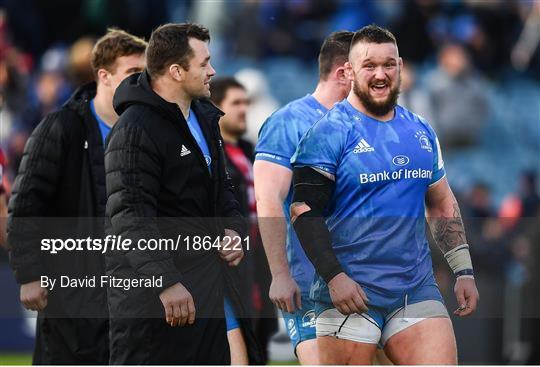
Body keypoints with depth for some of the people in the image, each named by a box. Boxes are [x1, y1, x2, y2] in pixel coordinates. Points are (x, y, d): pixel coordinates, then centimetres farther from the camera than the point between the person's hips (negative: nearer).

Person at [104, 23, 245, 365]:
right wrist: (165, 282, -32)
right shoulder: (135, 129, -17)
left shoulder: (204, 118, 13)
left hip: (205, 282, 9)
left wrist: (233, 230, 5)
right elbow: (131, 216, -25)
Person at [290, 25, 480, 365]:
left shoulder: (421, 131, 14)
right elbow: (305, 210, -10)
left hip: (416, 286, 5)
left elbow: (442, 204, 23)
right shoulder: (330, 132, -4)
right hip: (349, 287, -5)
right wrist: (334, 276, -19)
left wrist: (464, 270, 15)